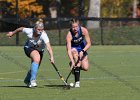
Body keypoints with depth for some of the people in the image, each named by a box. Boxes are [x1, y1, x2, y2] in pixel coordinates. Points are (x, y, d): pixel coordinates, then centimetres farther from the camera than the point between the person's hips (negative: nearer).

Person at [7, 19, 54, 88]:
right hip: (29, 48, -2)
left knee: (35, 67, 13)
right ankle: (32, 81, -28)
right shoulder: (29, 31, -29)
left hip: (39, 50, 2)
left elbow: (48, 47, -48)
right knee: (37, 58, -32)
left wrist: (51, 57, -62)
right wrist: (12, 33, 12)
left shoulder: (43, 35, -36)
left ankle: (27, 80, 45)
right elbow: (20, 29, -6)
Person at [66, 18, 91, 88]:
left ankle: (78, 66, 22)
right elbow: (69, 50, -39)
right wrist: (72, 61, -51)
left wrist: (82, 51, -36)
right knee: (74, 51, -41)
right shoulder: (69, 35, -32)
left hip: (82, 48, 1)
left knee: (85, 68, -18)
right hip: (73, 48, -1)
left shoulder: (84, 30, -25)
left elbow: (88, 44, -18)